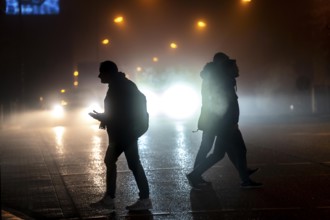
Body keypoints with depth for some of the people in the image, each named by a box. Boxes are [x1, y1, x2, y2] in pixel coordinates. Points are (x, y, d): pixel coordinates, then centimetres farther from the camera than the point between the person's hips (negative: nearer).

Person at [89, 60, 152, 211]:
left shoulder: (120, 87, -18)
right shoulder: (119, 85, 13)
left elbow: (119, 113, -22)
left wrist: (101, 118, -12)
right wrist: (103, 118, 11)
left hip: (126, 132, -11)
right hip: (122, 133, 11)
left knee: (134, 164, -5)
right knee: (109, 161, 12)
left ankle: (145, 200, 0)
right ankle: (109, 198, 15)